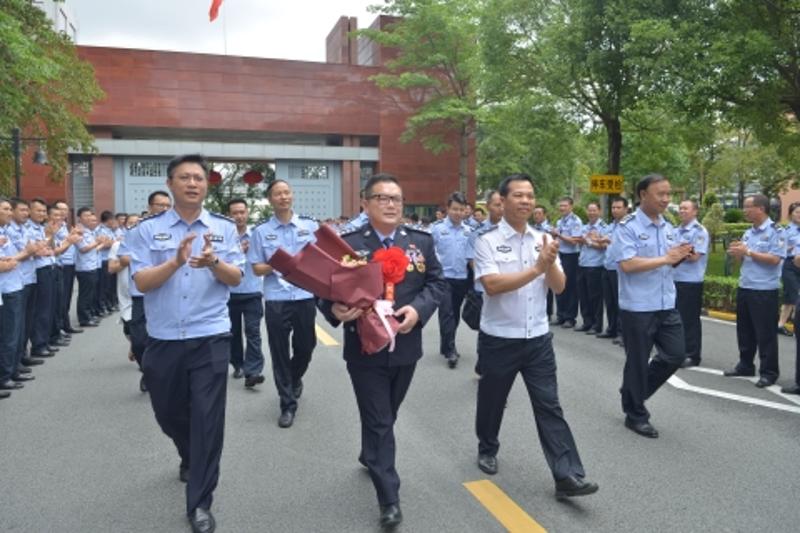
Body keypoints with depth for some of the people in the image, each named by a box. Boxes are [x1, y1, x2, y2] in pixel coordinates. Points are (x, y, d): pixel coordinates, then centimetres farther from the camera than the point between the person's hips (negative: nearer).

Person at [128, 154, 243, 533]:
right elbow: (141, 282, -8)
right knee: (168, 413, 19)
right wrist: (176, 261, -24)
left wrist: (213, 262, -26)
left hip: (210, 338, -1)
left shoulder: (224, 228, 2)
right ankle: (190, 458, 50)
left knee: (208, 418, -1)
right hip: (163, 340, 2)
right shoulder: (148, 230, 0)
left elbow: (236, 278, -5)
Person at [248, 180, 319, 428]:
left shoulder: (311, 225, 3)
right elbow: (257, 269, 0)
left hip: (305, 297, 1)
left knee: (305, 347, 14)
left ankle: (295, 379, 47)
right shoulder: (261, 231, 0)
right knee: (280, 352, 6)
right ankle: (288, 404, 20)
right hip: (276, 301, -1)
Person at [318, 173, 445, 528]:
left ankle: (369, 456, 51)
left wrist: (418, 309, -14)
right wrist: (335, 310, -28)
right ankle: (389, 498, 15)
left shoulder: (421, 242, 3)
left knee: (388, 416, 24)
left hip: (406, 346, 5)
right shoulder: (347, 244, -9)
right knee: (378, 421, 4)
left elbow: (436, 283, 4)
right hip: (365, 348, -4)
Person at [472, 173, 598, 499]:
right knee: (492, 401, 16)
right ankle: (487, 451, 41)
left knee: (549, 406, 3)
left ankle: (567, 477, 8)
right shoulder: (487, 240, -10)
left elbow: (559, 287, 0)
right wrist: (536, 268, -27)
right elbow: (492, 285, -23)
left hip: (538, 338, 3)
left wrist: (550, 263, -21)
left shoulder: (543, 240, 4)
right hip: (499, 339, -3)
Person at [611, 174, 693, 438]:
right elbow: (627, 264, -23)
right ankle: (635, 415, 23)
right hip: (637, 307, -7)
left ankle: (634, 393, 32)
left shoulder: (668, 228, 10)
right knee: (637, 362, 6)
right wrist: (666, 259, -20)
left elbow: (670, 262, 18)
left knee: (675, 355, 12)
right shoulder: (627, 226, -13)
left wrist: (681, 256, -4)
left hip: (667, 305, 7)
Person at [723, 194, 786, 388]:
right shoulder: (748, 233, 12)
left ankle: (769, 372, 11)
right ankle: (745, 365, 27)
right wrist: (736, 252, -5)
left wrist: (748, 252, -16)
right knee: (744, 331, 15)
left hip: (765, 291, -8)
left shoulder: (776, 231, -10)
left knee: (765, 333, 0)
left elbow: (775, 259, -20)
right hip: (744, 288, 8)